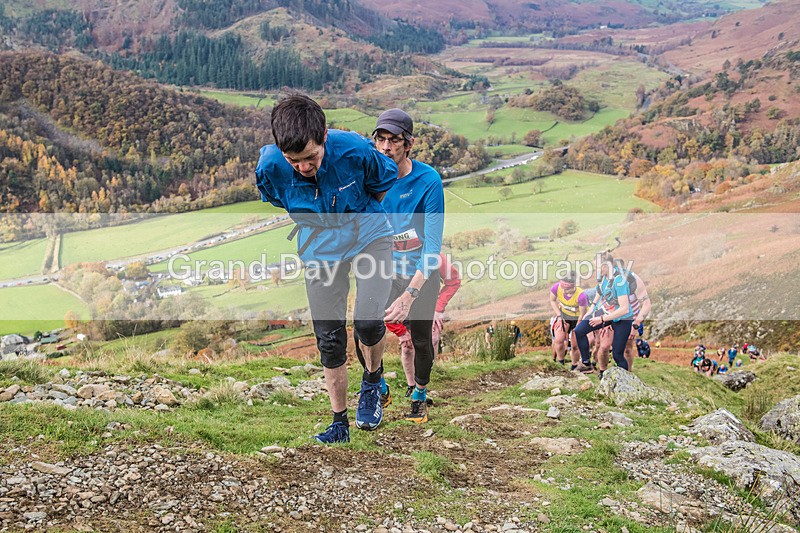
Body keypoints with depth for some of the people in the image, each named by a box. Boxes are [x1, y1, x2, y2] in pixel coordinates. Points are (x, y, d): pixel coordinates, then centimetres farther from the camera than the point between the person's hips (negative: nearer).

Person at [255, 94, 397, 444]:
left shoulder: (355, 150, -27)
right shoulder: (270, 168, -23)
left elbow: (384, 182, -3)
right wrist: (315, 225, 8)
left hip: (369, 237, -2)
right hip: (320, 250, 2)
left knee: (368, 320, -21)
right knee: (329, 340, 3)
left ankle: (372, 380, 12)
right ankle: (339, 422, 21)